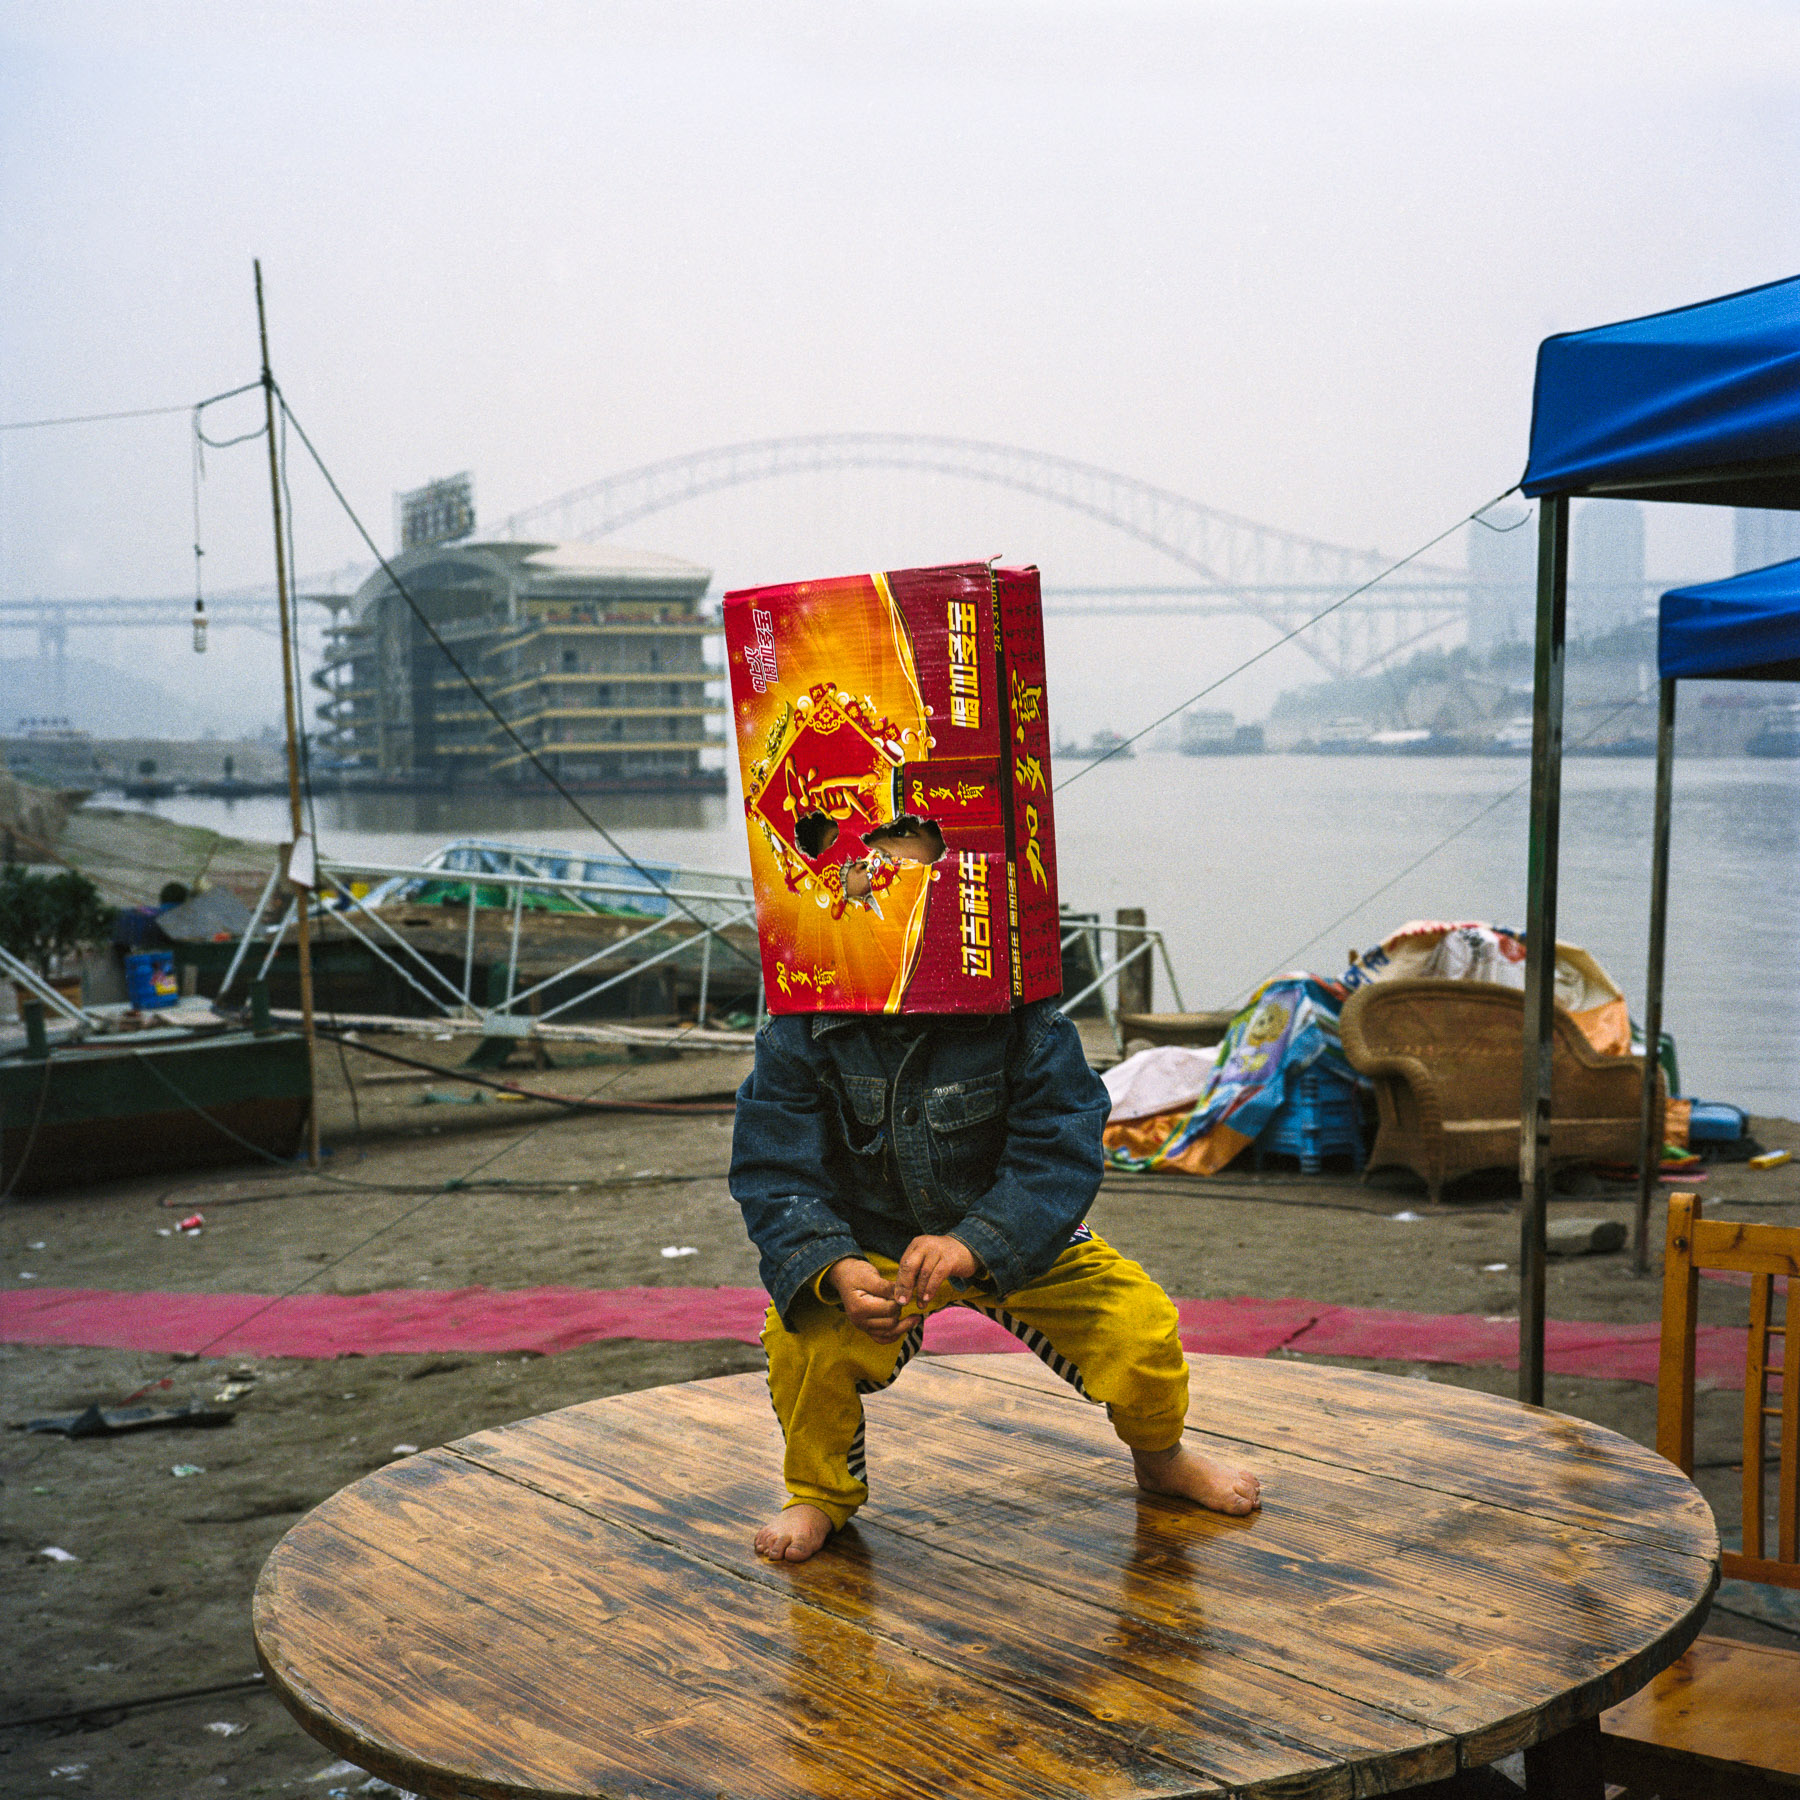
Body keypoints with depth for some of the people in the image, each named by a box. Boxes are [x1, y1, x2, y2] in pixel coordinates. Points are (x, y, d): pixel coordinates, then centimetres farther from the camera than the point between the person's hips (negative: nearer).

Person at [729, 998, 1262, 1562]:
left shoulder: (1023, 1018, -24)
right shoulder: (796, 1034, -20)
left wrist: (973, 1246, -43)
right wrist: (836, 1271, -40)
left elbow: (1061, 1152, -26)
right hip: (874, 1249, 0)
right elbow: (774, 1175, -20)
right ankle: (822, 1493, 5)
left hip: (1017, 1232, 0)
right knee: (802, 1333, -27)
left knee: (1141, 1324, -15)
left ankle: (1160, 1456, 23)